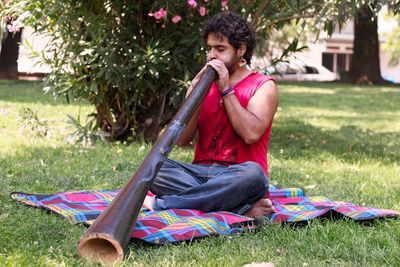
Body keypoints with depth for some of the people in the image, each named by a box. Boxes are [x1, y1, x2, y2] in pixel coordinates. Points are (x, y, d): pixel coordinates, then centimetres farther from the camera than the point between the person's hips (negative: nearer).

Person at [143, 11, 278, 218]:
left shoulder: (263, 86, 4)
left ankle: (160, 204, -32)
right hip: (200, 173, 4)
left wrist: (226, 90, -9)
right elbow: (182, 139, 5)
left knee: (252, 174, -39)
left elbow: (251, 134, -15)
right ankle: (243, 207, -28)